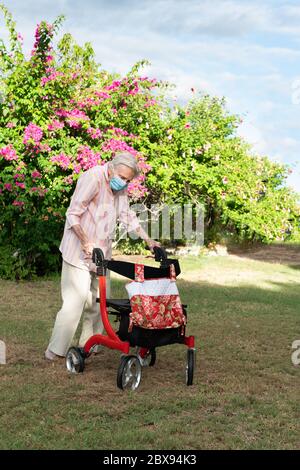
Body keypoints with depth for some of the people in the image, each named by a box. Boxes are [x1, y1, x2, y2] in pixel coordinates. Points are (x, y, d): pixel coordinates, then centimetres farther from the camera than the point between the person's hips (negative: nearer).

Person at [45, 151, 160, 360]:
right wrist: (86, 242, -25)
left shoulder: (120, 187, 8)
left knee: (99, 299, 9)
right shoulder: (93, 178, -18)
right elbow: (73, 214, -20)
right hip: (79, 250, -8)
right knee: (76, 300, -12)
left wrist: (148, 240, 11)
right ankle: (56, 351, -7)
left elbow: (128, 216, 16)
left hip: (102, 252, 8)